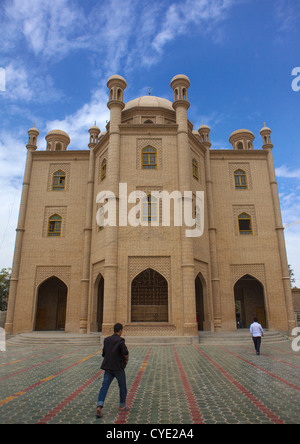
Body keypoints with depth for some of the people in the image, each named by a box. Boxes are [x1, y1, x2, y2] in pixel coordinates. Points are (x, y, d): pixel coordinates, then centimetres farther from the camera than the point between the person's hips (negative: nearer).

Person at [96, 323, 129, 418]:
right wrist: (127, 359, -5)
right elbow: (125, 352, -26)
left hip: (108, 366, 4)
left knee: (104, 386, 2)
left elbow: (104, 354, 14)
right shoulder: (120, 340, -13)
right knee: (122, 386, 16)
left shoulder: (106, 340, 7)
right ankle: (122, 406, 30)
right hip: (118, 367, -4)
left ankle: (99, 406, -15)